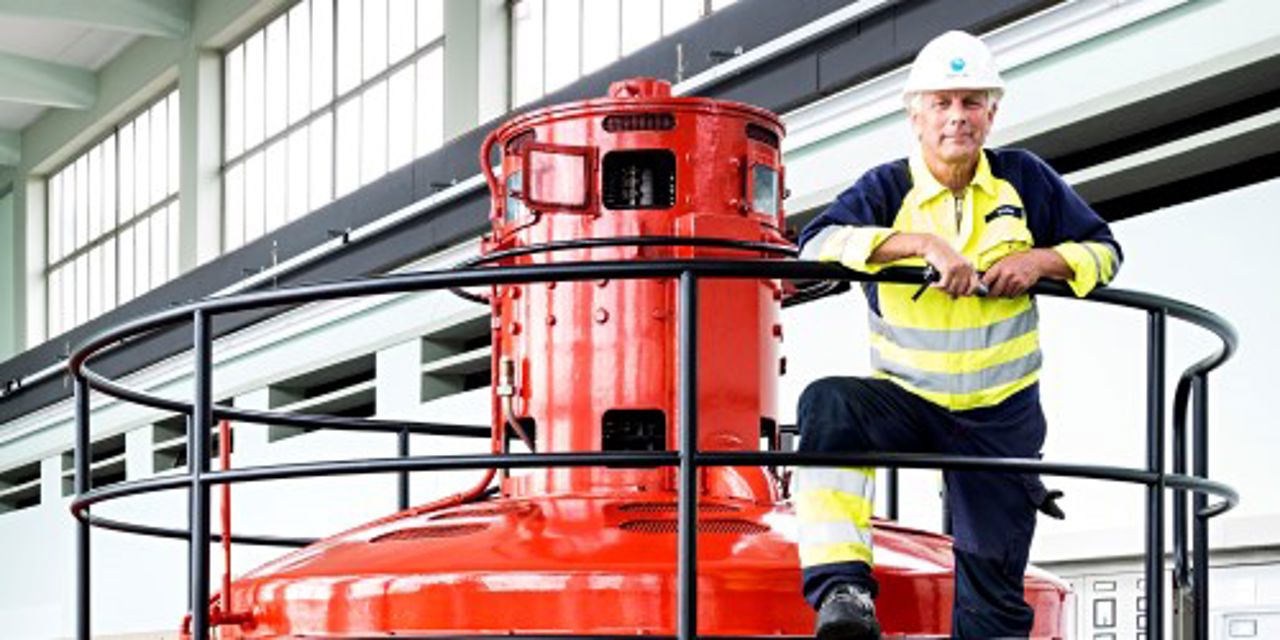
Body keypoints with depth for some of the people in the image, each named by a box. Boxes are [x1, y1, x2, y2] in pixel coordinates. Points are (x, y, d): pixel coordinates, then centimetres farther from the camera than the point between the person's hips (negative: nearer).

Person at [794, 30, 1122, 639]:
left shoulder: (1024, 179, 0)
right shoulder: (886, 189, -7)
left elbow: (1104, 250, 9)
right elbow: (817, 243, -25)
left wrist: (1040, 260, -12)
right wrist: (922, 241, -35)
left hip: (1002, 413, 2)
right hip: (905, 399, -2)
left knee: (993, 587, 3)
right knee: (827, 405, -35)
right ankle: (843, 589, -38)